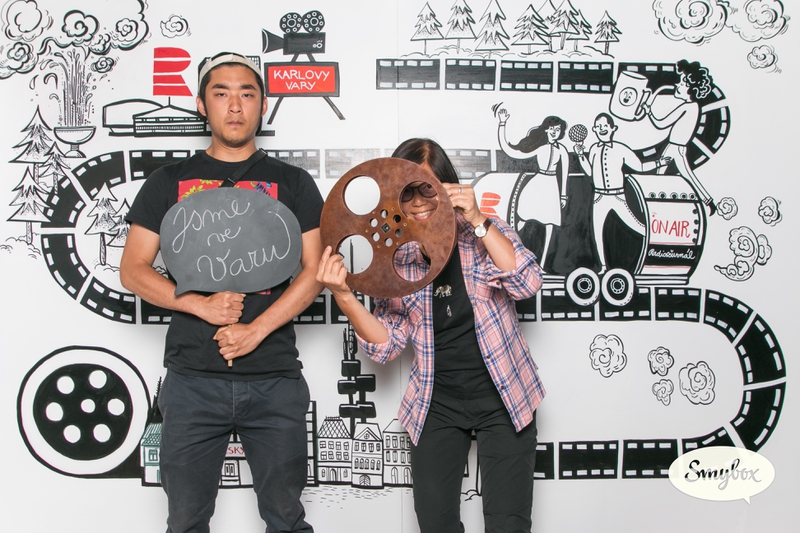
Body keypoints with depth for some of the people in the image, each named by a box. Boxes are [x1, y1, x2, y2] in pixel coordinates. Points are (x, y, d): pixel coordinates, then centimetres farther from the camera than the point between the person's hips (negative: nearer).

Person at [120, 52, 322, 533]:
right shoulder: (170, 181, 10)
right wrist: (200, 304, -10)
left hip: (275, 379, 0)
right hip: (192, 379, 1)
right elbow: (133, 270, 6)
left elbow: (314, 272, 2)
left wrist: (256, 329, -11)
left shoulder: (293, 183, 9)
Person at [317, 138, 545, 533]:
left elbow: (527, 283, -21)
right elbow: (387, 344, -4)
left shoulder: (485, 234, -5)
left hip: (502, 397, -2)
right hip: (436, 404, 2)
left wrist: (477, 221, -28)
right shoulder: (394, 258, -1)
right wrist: (344, 296, -20)